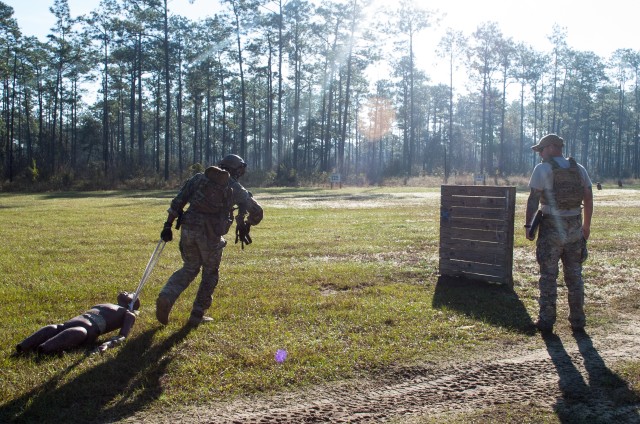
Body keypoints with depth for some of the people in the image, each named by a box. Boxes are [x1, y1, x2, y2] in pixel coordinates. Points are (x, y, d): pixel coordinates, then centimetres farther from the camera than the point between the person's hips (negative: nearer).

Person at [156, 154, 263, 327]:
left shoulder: (199, 178, 14)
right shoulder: (236, 188, 10)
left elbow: (178, 201, 6)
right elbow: (257, 211, 16)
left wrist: (168, 225, 7)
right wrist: (247, 225, 34)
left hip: (189, 229, 3)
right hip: (211, 234, -3)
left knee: (189, 268, 21)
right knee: (210, 274, 17)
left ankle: (166, 297, -1)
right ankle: (197, 315, 17)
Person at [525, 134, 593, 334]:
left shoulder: (543, 169, -7)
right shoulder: (579, 169, 8)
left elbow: (533, 199, -12)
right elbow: (588, 199, 9)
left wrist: (528, 225, -5)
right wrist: (586, 225, 17)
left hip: (551, 228, -4)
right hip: (575, 227, 5)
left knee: (548, 275, 3)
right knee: (574, 275, 11)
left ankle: (546, 320, 5)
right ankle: (577, 321, 16)